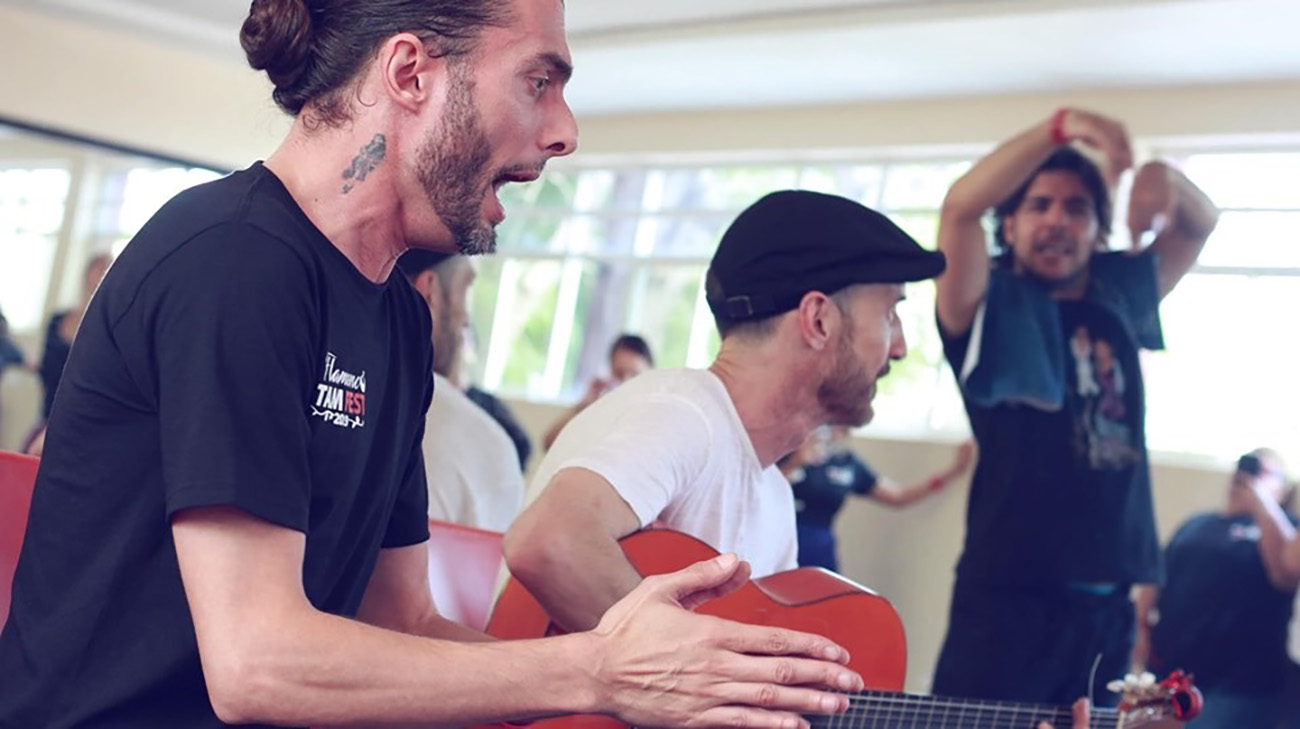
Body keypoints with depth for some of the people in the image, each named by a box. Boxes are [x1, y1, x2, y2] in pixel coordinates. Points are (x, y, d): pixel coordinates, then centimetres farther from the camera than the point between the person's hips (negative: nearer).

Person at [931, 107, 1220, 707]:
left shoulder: (1119, 295, 13)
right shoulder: (991, 305, -2)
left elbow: (1201, 224, 22)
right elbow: (959, 208, -20)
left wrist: (1164, 179, -2)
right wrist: (1060, 127, -29)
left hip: (1108, 599, 6)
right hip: (1009, 594, -5)